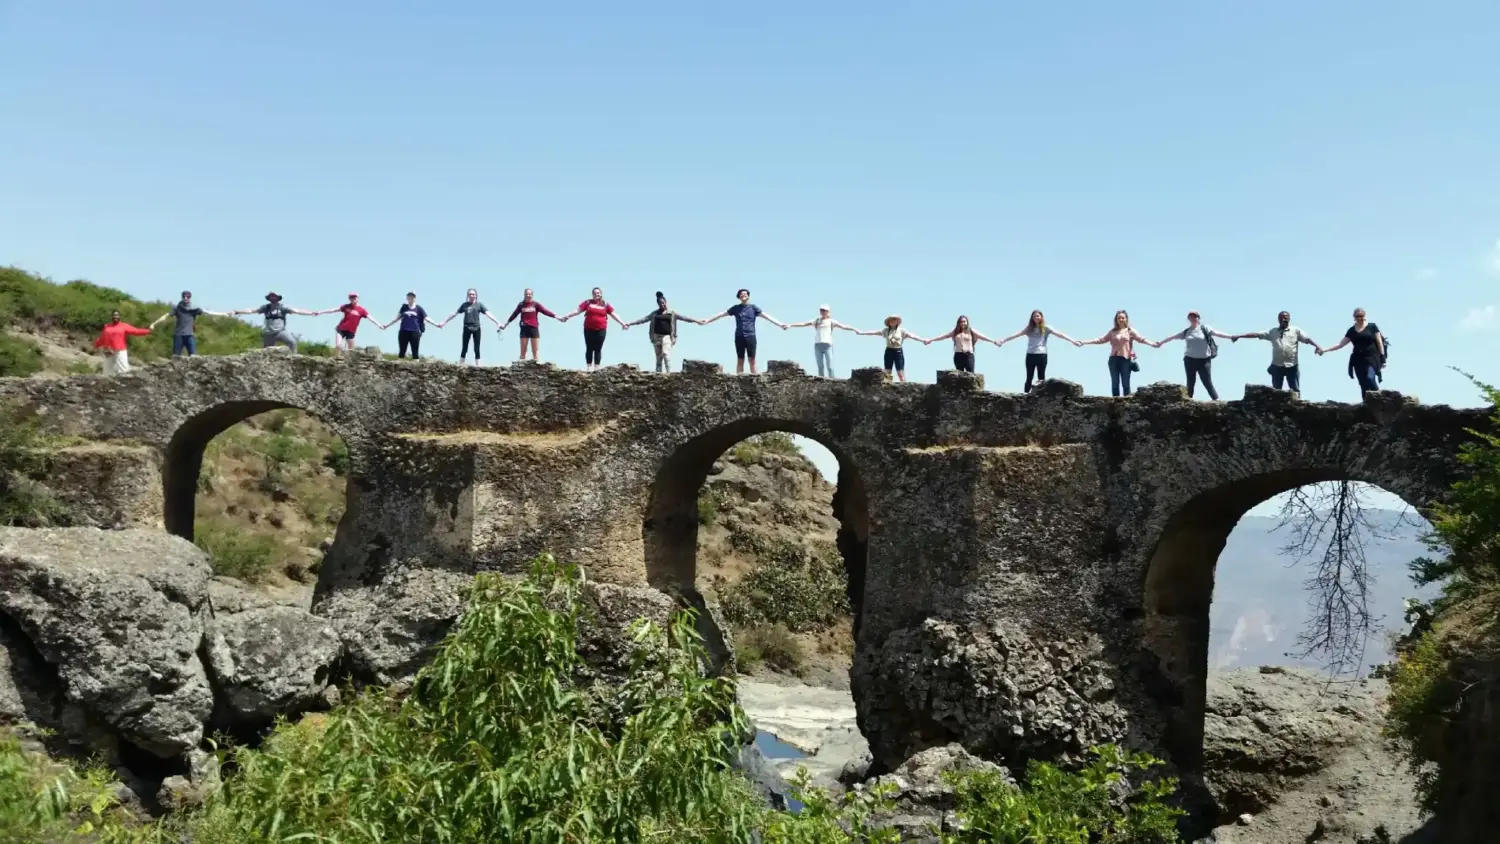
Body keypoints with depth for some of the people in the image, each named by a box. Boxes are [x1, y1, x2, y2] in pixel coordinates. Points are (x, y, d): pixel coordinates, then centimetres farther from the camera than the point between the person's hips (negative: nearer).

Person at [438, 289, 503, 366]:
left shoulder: (479, 305, 4)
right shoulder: (464, 305, 7)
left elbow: (488, 314, -4)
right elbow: (455, 313, 13)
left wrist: (498, 323, -14)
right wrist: (444, 322, 16)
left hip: (476, 328, 0)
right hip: (467, 328, 1)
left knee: (477, 349, 2)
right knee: (464, 348, 3)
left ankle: (478, 366, 2)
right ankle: (460, 366, 5)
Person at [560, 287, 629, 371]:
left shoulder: (605, 304, 6)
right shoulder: (587, 302, 4)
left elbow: (614, 315, 8)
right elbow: (577, 310, 2)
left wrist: (623, 324, 5)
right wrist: (567, 316, -6)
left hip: (601, 330, 0)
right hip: (589, 329, 0)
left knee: (598, 350, 2)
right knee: (589, 349, 4)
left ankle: (596, 369, 5)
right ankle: (589, 368, 7)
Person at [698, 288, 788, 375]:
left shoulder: (753, 307, 5)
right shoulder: (735, 308, 10)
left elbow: (766, 316, -2)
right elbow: (721, 314, 14)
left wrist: (780, 324, -10)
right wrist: (708, 320, 14)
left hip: (750, 336, -2)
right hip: (739, 337, 2)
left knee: (752, 360, -3)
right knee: (740, 360, 3)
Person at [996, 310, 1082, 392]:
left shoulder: (1046, 328, 2)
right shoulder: (1029, 328, 10)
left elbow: (1059, 334, -5)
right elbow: (1016, 334, 5)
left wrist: (1073, 341, -14)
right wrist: (1002, 340, -1)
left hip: (1042, 355, -2)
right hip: (1030, 355, 2)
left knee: (1041, 378, 1)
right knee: (1029, 378, 4)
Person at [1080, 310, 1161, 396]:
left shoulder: (1130, 331, 5)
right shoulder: (1112, 332, 13)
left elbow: (1141, 339, -6)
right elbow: (1101, 340, 11)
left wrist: (1152, 344, -23)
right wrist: (1083, 342, 5)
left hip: (1126, 359, -3)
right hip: (1114, 359, 3)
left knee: (1125, 384, -3)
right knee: (1114, 384, 2)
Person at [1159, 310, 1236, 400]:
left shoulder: (1204, 329, -2)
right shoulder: (1186, 331, 8)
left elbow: (1217, 333, -13)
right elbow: (1172, 337, 18)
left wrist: (1231, 337, -27)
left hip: (1204, 360, -3)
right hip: (1190, 360, 3)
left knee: (1207, 383, -5)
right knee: (1190, 382, 8)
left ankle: (1217, 401, 0)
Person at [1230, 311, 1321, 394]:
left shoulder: (1296, 330, 5)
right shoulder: (1273, 332, 9)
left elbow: (1307, 339, -6)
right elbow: (1256, 334, 5)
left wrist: (1317, 346, -25)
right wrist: (1239, 336, -2)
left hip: (1292, 366, -2)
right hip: (1277, 366, 2)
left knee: (1295, 391, -1)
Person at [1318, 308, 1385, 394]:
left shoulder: (1372, 327, 3)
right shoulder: (1352, 331, 12)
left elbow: (1380, 343, 2)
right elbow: (1340, 344, 12)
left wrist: (1383, 358, -4)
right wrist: (1324, 350, 2)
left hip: (1372, 358, -4)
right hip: (1358, 360, 4)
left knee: (1370, 378, -25)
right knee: (1363, 385, 1)